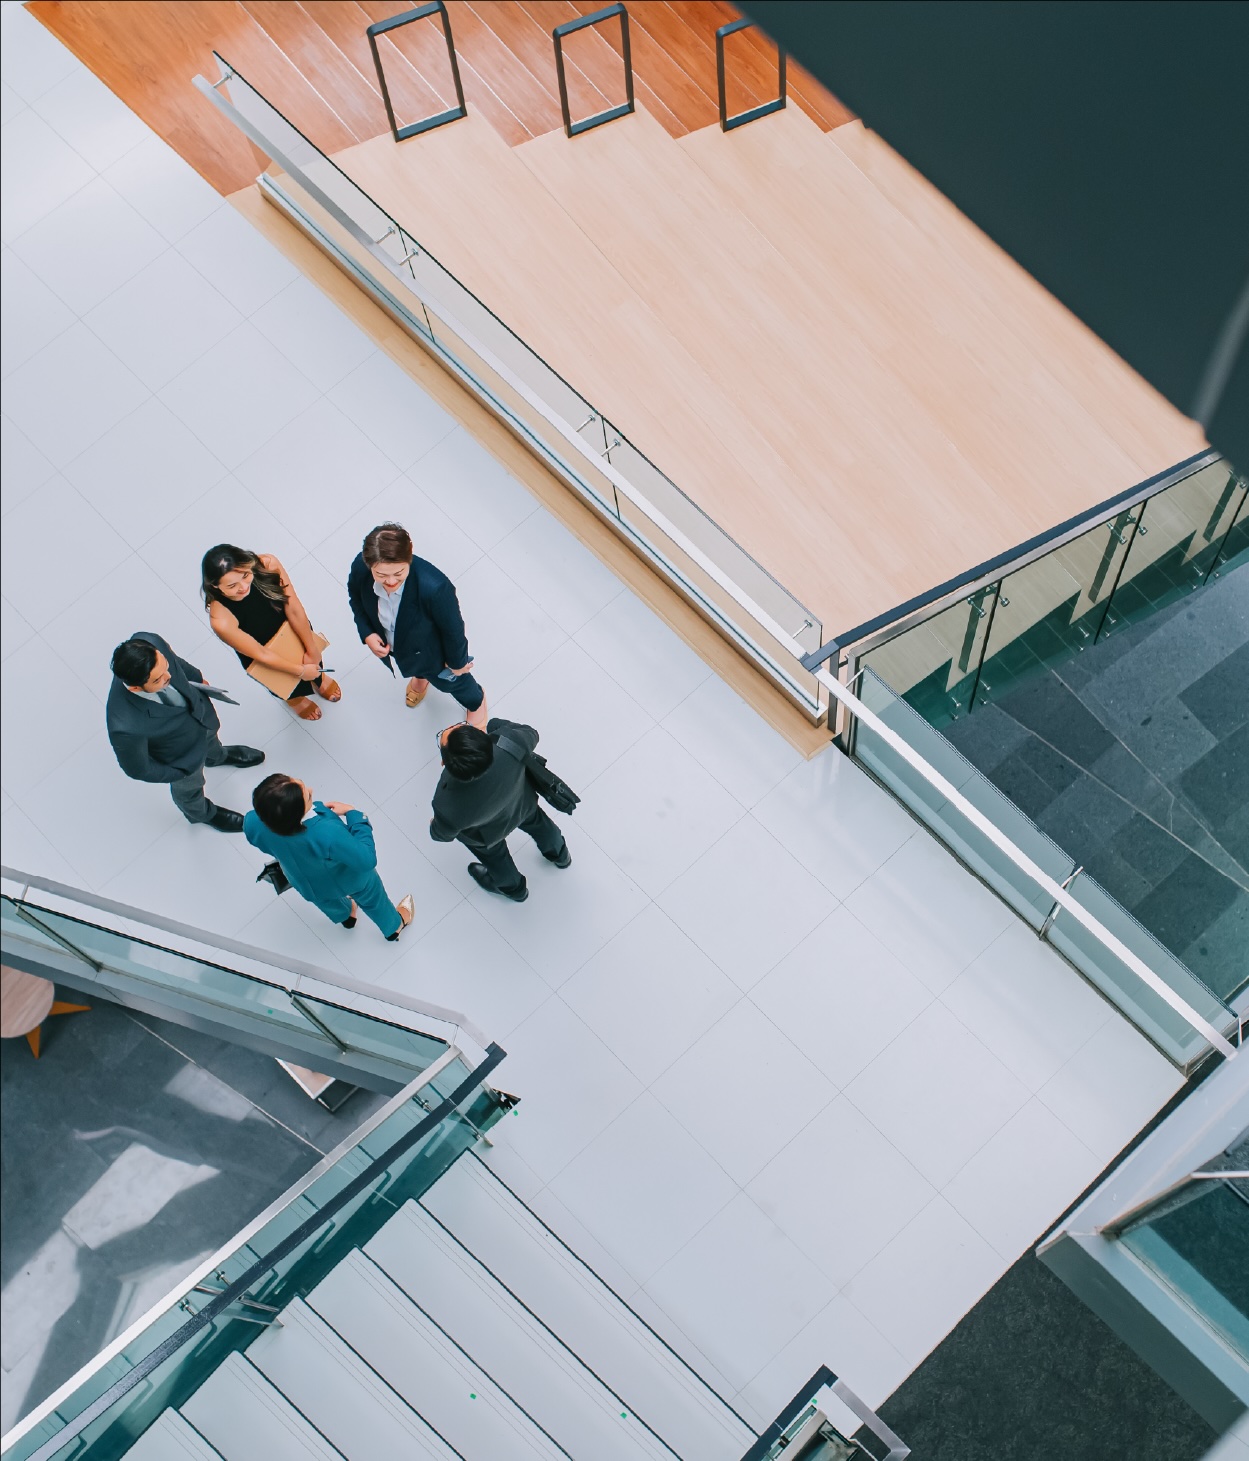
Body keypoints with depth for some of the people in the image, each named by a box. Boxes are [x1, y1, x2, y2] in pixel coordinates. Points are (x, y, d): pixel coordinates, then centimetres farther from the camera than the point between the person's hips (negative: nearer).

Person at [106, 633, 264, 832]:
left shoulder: (150, 643, -37)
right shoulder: (125, 727, -48)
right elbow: (137, 769, -26)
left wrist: (197, 678, 8)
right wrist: (181, 772, -11)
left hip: (199, 709, 4)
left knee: (210, 738, 38)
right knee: (189, 787, 30)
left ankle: (218, 756, 74)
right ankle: (201, 813, 65)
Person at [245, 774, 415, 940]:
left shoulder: (253, 823, -35)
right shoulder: (327, 834, -49)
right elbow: (366, 860, -33)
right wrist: (352, 813, -26)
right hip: (348, 879, -3)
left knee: (328, 901, 39)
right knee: (370, 896, 32)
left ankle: (346, 915, 71)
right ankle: (394, 925, 61)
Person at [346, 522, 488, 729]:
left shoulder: (434, 588, -48)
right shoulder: (360, 568, -35)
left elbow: (452, 628, -26)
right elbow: (356, 597, -7)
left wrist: (457, 662, -9)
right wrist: (367, 634, -18)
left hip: (430, 651, -3)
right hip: (387, 643, 3)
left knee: (449, 680, 31)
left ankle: (476, 701, 66)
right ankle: (420, 676, 77)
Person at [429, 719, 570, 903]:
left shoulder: (449, 807, -47)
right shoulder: (510, 743, -44)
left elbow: (443, 834, -20)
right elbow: (531, 734, -17)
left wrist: (434, 828, 3)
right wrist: (491, 724, -4)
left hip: (488, 831, -2)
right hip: (522, 801, 2)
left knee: (493, 853, 34)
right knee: (534, 820, 38)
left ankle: (513, 886, 66)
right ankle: (559, 853, 69)